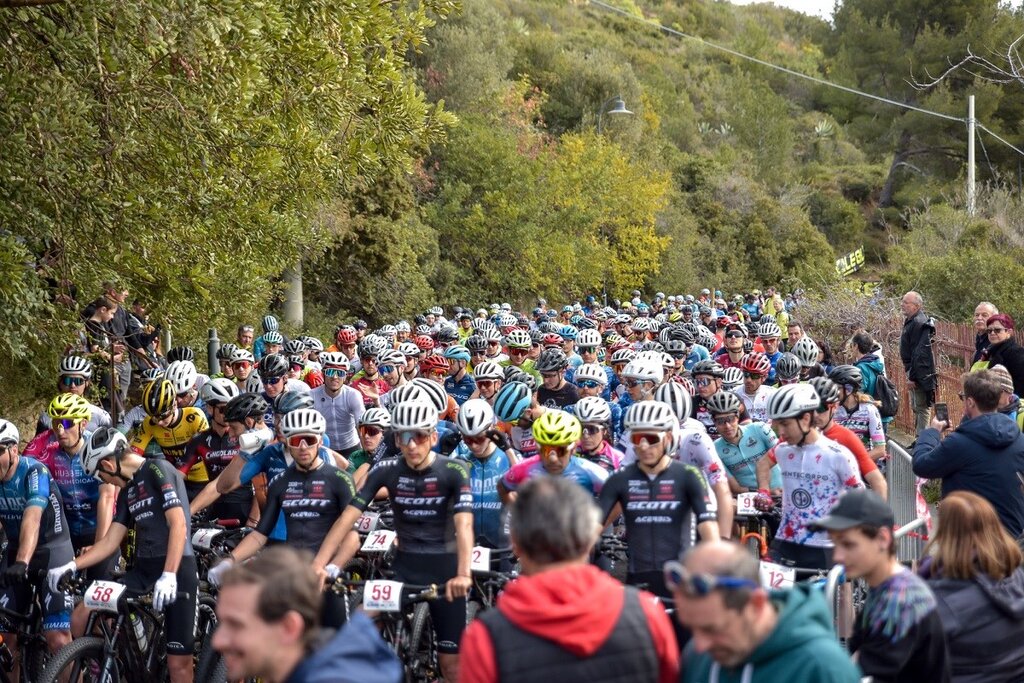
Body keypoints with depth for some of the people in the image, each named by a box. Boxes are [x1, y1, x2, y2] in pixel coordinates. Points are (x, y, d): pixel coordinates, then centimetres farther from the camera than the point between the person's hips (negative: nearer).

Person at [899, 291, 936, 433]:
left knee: (921, 408, -8)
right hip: (914, 372, 11)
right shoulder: (911, 321, 14)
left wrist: (912, 376, -24)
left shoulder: (918, 323, -19)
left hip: (920, 373, -11)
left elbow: (920, 353, -24)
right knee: (916, 407, 18)